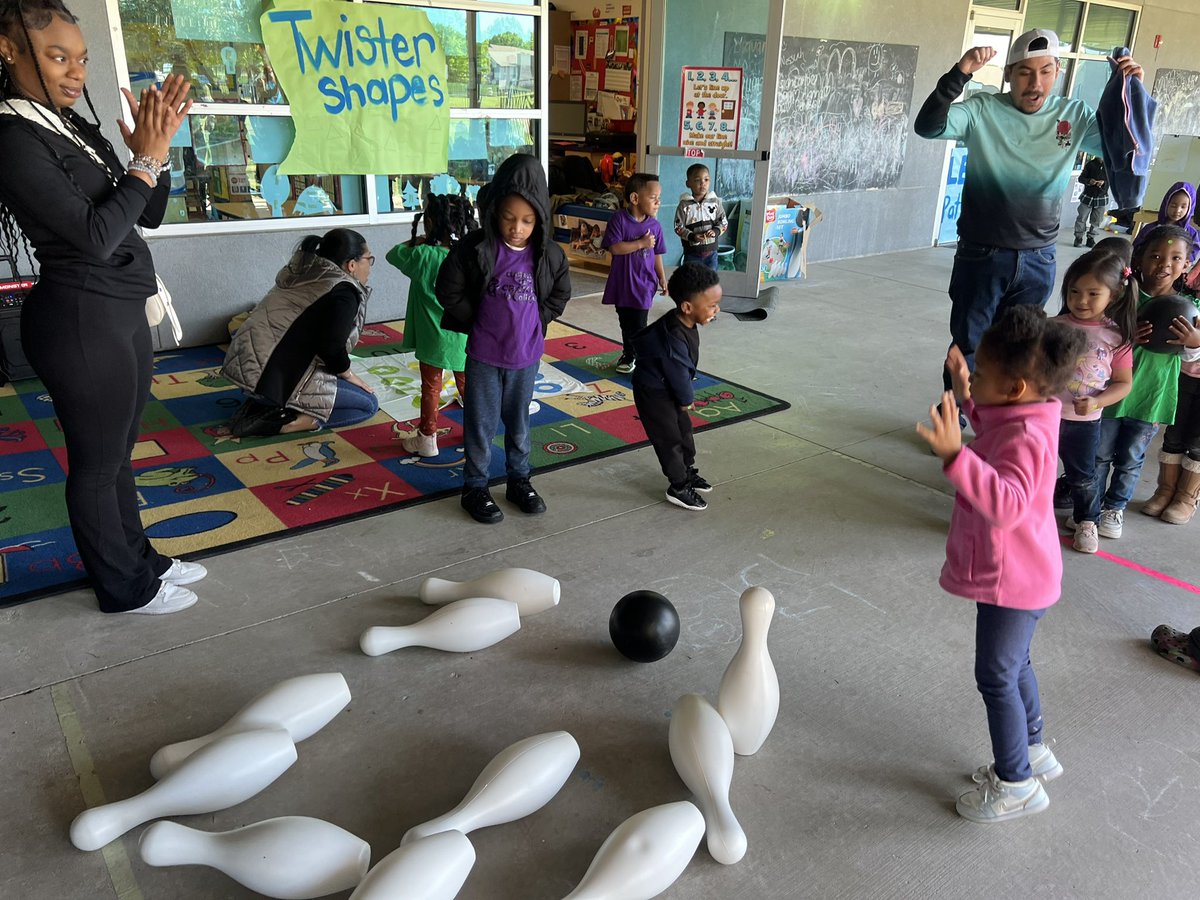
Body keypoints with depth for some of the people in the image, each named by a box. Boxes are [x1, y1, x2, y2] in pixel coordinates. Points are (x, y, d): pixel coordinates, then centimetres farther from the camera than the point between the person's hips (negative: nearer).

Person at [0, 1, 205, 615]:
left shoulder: (79, 129, 10)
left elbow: (149, 217, 12)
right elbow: (95, 236, -22)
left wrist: (157, 150, -3)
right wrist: (146, 159, -15)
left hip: (120, 312, 8)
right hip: (80, 321, -8)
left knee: (117, 451, 20)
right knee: (97, 461, 5)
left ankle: (138, 559, 35)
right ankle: (124, 588, 20)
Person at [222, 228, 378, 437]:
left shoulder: (303, 273, 16)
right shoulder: (343, 292, -9)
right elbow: (331, 347, -16)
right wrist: (348, 374, 3)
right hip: (276, 377, -9)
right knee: (368, 404, 1)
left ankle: (261, 405, 10)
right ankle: (285, 420, -12)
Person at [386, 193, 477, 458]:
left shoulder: (422, 256, -17)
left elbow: (392, 254, 0)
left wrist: (416, 241, 9)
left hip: (433, 339, -3)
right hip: (464, 339, 3)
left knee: (431, 388, 10)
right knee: (467, 383, 19)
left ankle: (427, 438, 18)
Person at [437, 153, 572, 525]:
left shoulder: (549, 254, -7)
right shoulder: (474, 248, -15)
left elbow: (560, 293, 9)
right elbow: (449, 291, -7)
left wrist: (536, 322, 0)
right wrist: (480, 323, -5)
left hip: (526, 355, 2)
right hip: (483, 355, -2)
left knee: (519, 422, 18)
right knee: (481, 424, 8)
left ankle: (519, 480, 35)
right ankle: (475, 487, 23)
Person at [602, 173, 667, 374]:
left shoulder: (655, 225, -1)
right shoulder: (619, 219, -11)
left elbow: (657, 254, 8)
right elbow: (614, 248, -18)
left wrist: (662, 278, 5)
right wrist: (641, 244, -19)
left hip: (643, 284, 0)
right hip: (621, 283, 0)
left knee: (638, 326, -1)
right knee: (625, 323, 15)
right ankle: (629, 355, 34)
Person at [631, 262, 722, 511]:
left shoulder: (684, 323, -8)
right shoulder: (674, 338, -37)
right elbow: (679, 373, -24)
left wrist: (685, 397, 8)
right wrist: (686, 400, -7)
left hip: (668, 387, 9)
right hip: (653, 392, -9)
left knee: (684, 430, 20)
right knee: (670, 439, 3)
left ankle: (688, 471, 40)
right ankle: (679, 488, 18)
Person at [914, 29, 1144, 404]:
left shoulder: (1074, 116, 2)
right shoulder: (983, 110, -7)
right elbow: (928, 127, -21)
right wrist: (960, 74, -33)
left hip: (1038, 261, 3)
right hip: (982, 256, -3)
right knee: (967, 349, 8)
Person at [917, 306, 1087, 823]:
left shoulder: (1025, 438, -31)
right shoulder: (1020, 417, 0)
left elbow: (1008, 503, -48)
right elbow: (994, 439, 25)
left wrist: (956, 456, -60)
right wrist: (967, 396, 15)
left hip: (1011, 583, -10)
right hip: (1015, 577, 10)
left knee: (996, 677, 5)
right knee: (1013, 666, 26)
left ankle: (1016, 784, 23)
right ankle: (1033, 751, 46)